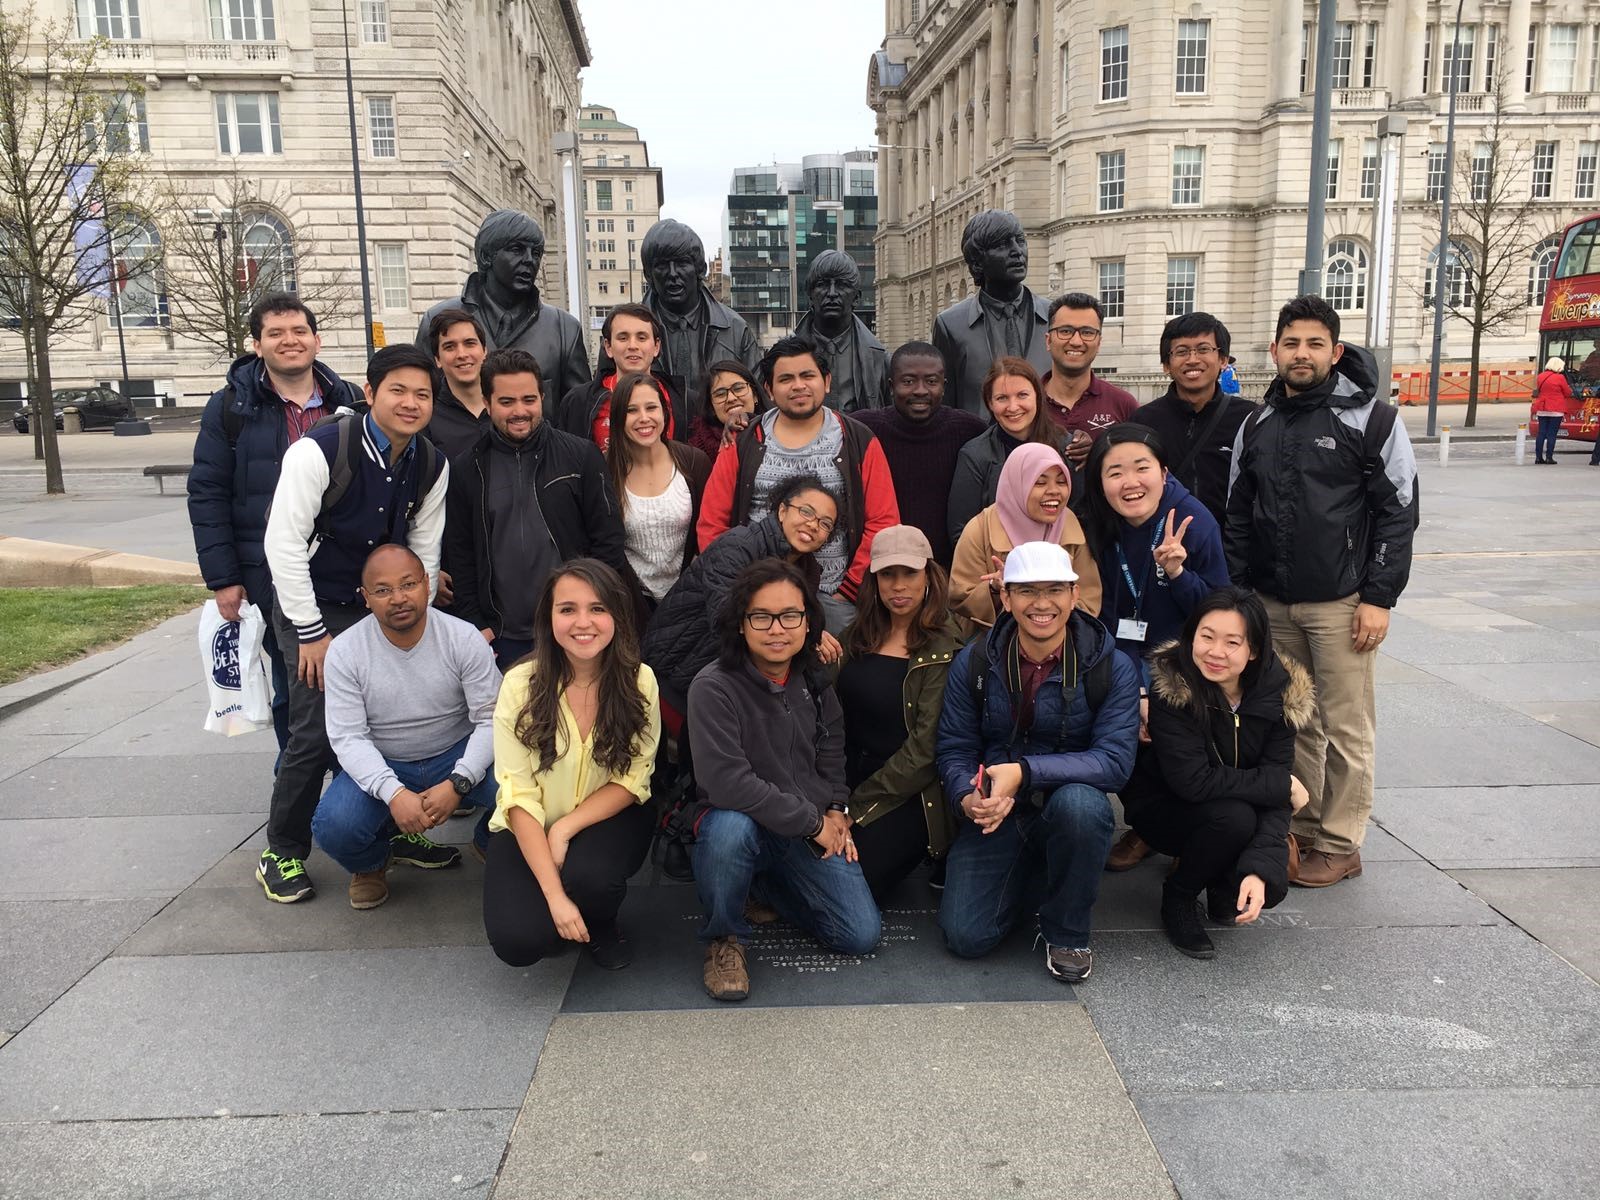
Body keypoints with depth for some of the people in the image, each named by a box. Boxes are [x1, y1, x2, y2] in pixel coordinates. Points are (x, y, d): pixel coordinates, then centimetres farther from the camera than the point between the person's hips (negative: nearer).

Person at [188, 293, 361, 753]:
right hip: (272, 578, -1)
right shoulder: (229, 407, 1)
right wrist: (223, 580, -6)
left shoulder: (349, 402, 7)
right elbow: (207, 495, -1)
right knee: (293, 686, 8)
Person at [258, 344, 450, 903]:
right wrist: (311, 631, -16)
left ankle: (397, 833, 24)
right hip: (314, 606, -5)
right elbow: (284, 542, -18)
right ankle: (282, 852, 10)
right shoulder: (320, 450, -20)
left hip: (381, 607, 5)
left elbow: (424, 551, 6)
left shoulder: (432, 465, -3)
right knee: (317, 730, -10)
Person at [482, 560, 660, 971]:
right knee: (517, 940, -22)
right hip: (530, 829, 0)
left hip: (607, 819, 1)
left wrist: (565, 828, -22)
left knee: (589, 874, -32)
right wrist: (554, 894, -23)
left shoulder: (639, 681, -13)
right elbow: (519, 796, -17)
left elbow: (633, 779, -8)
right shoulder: (522, 684, -16)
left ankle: (604, 924, 5)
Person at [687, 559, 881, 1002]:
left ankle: (763, 884, 21)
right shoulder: (713, 687, -19)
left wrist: (836, 810, 3)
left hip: (813, 831, 6)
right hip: (739, 826, -5)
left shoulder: (814, 682, 2)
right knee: (731, 826, -40)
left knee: (861, 937, -5)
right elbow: (727, 782, -27)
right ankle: (724, 939, -10)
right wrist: (812, 821, -20)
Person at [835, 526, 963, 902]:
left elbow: (925, 748, -13)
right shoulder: (857, 635, 9)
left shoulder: (944, 650, -9)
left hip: (909, 795, -5)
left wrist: (859, 805, -12)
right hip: (852, 778, 5)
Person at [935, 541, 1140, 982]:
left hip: (1071, 806, -1)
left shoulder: (1112, 668, -10)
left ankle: (1067, 933, -9)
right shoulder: (973, 663, -4)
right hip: (996, 815, 2)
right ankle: (1033, 879, 20)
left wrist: (1023, 772, -29)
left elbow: (1115, 760, -19)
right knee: (966, 937, -15)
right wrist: (968, 798, -24)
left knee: (1079, 802, -38)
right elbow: (953, 750, -1)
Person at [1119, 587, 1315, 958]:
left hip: (1241, 817, 3)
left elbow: (1274, 794, -16)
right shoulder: (1170, 686, -25)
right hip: (1163, 806, -3)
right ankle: (1177, 898, -4)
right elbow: (1193, 782, -29)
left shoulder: (1281, 692, -14)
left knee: (1269, 888, -21)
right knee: (1233, 816, -32)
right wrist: (1285, 786, -21)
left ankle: (1220, 878, 15)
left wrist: (1260, 869, -29)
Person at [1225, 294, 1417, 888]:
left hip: (1342, 604, -4)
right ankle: (1300, 831, 24)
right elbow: (1238, 514, 13)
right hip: (1272, 603, 4)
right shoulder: (1257, 425, 10)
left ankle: (1340, 844, 15)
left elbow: (1398, 512, -6)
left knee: (1346, 728, 3)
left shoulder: (1372, 417, -4)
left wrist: (1378, 598, -11)